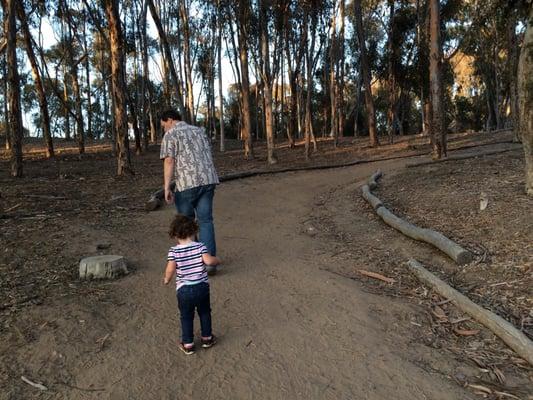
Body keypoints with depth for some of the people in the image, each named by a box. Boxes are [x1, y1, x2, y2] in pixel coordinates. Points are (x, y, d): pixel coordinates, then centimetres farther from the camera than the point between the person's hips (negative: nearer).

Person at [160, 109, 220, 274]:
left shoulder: (170, 135, 1)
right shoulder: (199, 131, 20)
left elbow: (169, 161, -10)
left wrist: (167, 187, -12)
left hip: (187, 183, -5)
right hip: (208, 180, 5)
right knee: (205, 220, 5)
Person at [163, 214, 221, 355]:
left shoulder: (174, 251, -10)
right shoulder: (200, 246, -9)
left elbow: (170, 269, -17)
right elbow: (208, 260, -22)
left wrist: (166, 279, 2)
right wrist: (217, 260, -2)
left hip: (184, 289, -1)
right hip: (202, 286, 1)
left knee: (186, 317, 15)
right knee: (205, 313, 21)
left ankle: (188, 344, 24)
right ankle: (207, 338, 34)